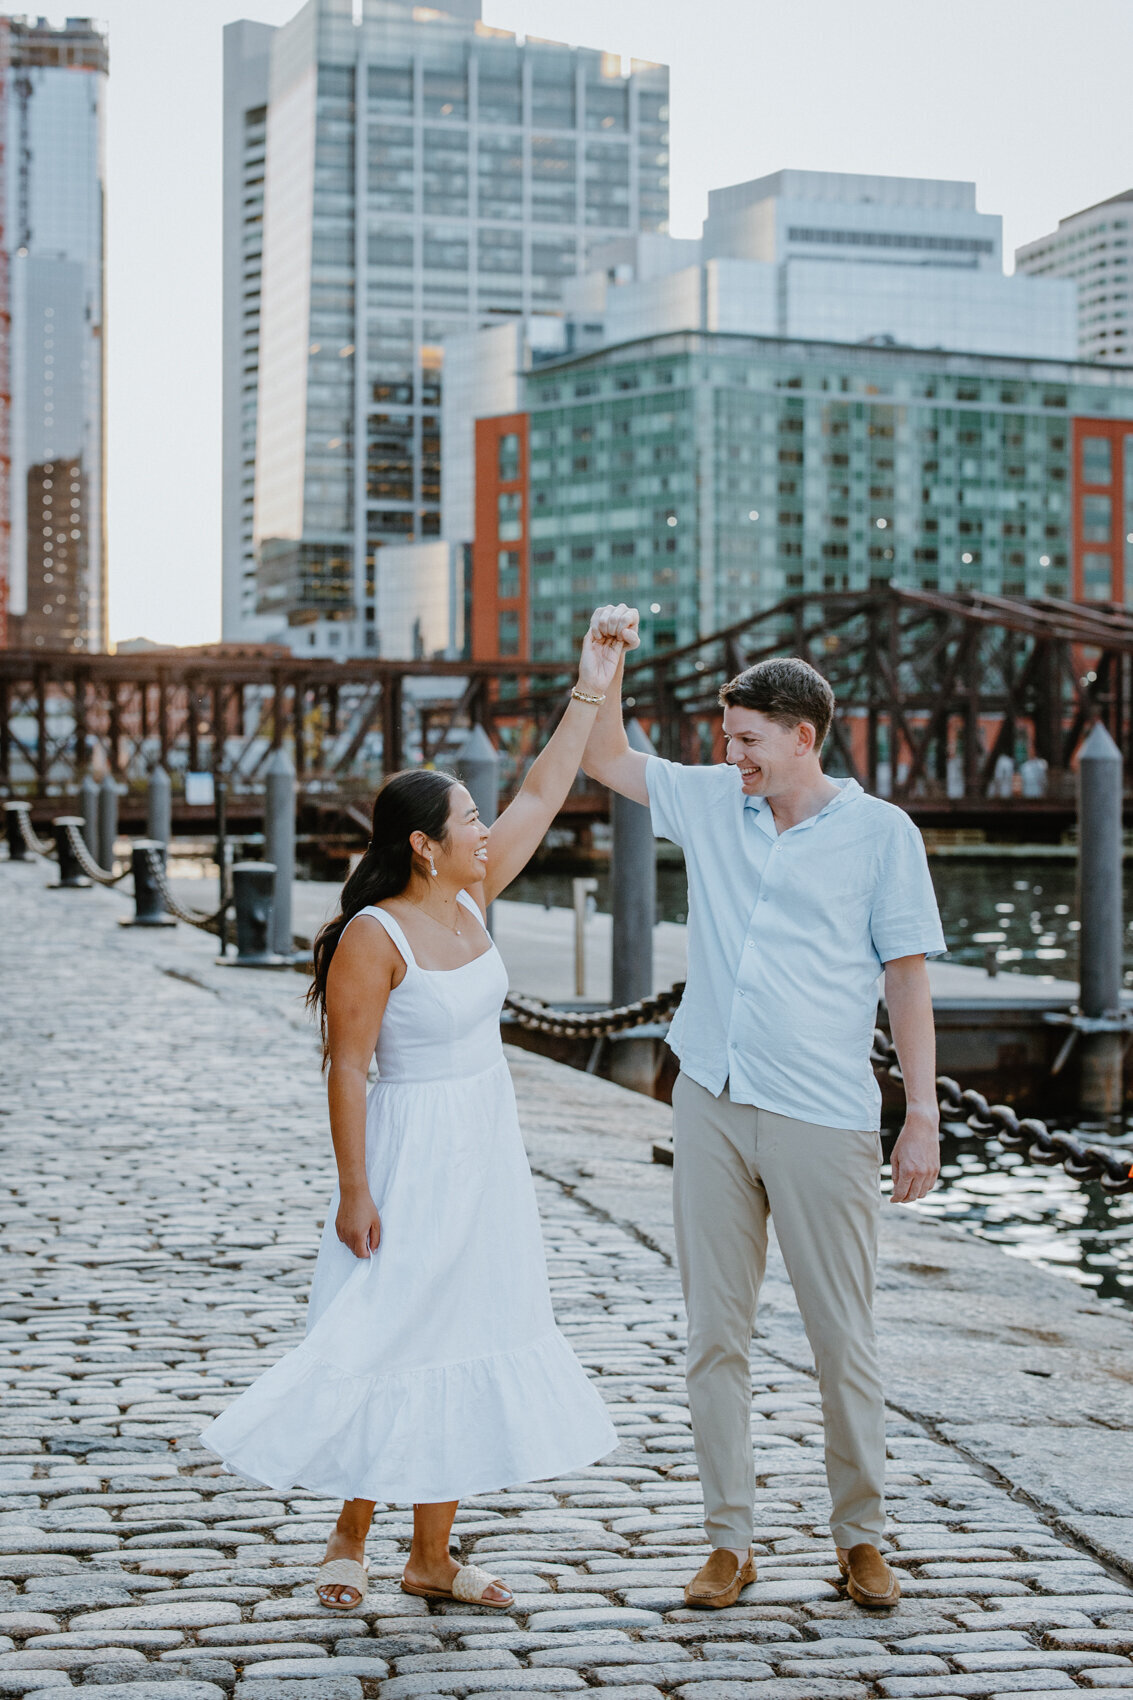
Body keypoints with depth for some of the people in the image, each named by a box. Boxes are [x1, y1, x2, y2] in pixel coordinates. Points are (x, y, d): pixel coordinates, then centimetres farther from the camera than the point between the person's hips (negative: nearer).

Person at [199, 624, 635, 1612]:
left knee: (467, 1343, 10)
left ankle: (432, 1557, 18)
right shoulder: (374, 936, -18)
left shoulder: (472, 898, 3)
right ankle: (348, 1540, 14)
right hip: (413, 1151, -8)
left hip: (487, 1152, 8)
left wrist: (591, 692, 8)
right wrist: (354, 1189, -19)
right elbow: (347, 1066, -17)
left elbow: (543, 796, 10)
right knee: (393, 1337, -4)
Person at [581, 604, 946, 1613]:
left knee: (844, 1340, 3)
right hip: (712, 1107, 4)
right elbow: (607, 761, 18)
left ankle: (861, 1537, 17)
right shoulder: (712, 803, 9)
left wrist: (923, 1118, -5)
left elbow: (909, 980, -1)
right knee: (715, 1332, 6)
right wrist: (607, 661, 2)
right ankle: (730, 1540, 15)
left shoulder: (879, 832, -1)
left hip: (824, 1120, -4)